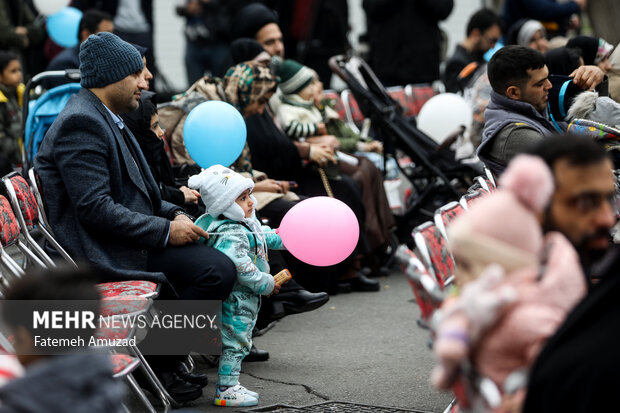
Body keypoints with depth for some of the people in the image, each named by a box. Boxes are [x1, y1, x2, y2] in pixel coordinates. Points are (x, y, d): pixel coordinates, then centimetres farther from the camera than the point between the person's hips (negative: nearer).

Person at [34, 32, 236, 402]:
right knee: (218, 271, -18)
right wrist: (165, 230, -19)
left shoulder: (105, 118, 15)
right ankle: (157, 368, -6)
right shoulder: (81, 123, -18)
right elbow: (95, 208, -25)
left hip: (127, 235, 11)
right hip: (105, 253, -11)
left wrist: (174, 214, 4)